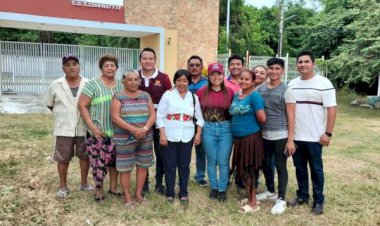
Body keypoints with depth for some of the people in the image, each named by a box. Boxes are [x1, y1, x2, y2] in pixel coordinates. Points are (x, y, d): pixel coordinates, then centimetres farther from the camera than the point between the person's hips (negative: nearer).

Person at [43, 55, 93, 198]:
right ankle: (63, 186, 26)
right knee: (63, 159, 8)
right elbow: (49, 104, 11)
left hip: (84, 128, 0)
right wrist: (62, 114, 6)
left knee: (85, 156, 12)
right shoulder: (55, 85, -1)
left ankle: (84, 183, 31)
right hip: (64, 129, 0)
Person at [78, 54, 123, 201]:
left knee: (115, 160, 12)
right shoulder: (93, 84, -6)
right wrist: (92, 126, -15)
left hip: (118, 131, 5)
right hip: (99, 131, -4)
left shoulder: (121, 85, 8)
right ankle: (99, 189, 20)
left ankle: (113, 188, 29)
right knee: (99, 161, 1)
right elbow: (82, 106, -9)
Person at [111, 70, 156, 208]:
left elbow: (153, 115, 2)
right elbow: (115, 117, -13)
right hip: (125, 139, -4)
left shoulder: (146, 96, 7)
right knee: (125, 168, 2)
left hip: (145, 138, 4)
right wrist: (134, 130, -21)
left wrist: (145, 128, -17)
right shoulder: (118, 97, -4)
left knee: (143, 166, 10)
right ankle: (127, 196, 17)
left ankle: (138, 193, 26)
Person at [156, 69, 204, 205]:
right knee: (170, 166, 5)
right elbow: (160, 116, -3)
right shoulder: (168, 95, -1)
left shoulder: (194, 97, 7)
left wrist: (198, 134, 0)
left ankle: (183, 193, 23)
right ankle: (170, 193, 21)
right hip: (169, 136, -2)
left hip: (187, 137, 2)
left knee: (184, 166, 10)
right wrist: (162, 134, -10)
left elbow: (199, 118, 10)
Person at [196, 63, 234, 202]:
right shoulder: (202, 91, 0)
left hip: (226, 129, -1)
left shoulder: (230, 91, -2)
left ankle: (222, 189, 23)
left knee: (223, 162, 5)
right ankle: (214, 188, 29)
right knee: (211, 161, 12)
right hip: (208, 129, 1)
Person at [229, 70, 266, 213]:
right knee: (242, 169, 13)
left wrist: (252, 124, 0)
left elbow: (262, 119, -17)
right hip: (238, 138, 7)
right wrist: (238, 126, 12)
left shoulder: (255, 96, -12)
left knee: (248, 170, -1)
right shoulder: (235, 96, 11)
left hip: (251, 137, -7)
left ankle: (253, 203, 14)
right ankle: (250, 197, 29)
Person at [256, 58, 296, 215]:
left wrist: (290, 139, -13)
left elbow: (290, 117, -9)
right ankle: (270, 192, 36)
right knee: (266, 164, 16)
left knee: (280, 167, 4)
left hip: (280, 136, -5)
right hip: (264, 135, 5)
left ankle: (281, 199, 17)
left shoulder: (286, 91, -7)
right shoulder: (260, 89, 5)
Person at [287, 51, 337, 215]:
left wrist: (328, 133, -15)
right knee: (300, 168, 15)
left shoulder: (323, 83, -7)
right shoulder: (292, 84, 8)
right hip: (295, 136, 5)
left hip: (315, 137, -4)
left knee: (316, 169, 7)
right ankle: (302, 196, 30)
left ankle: (319, 201, 21)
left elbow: (331, 109, -10)